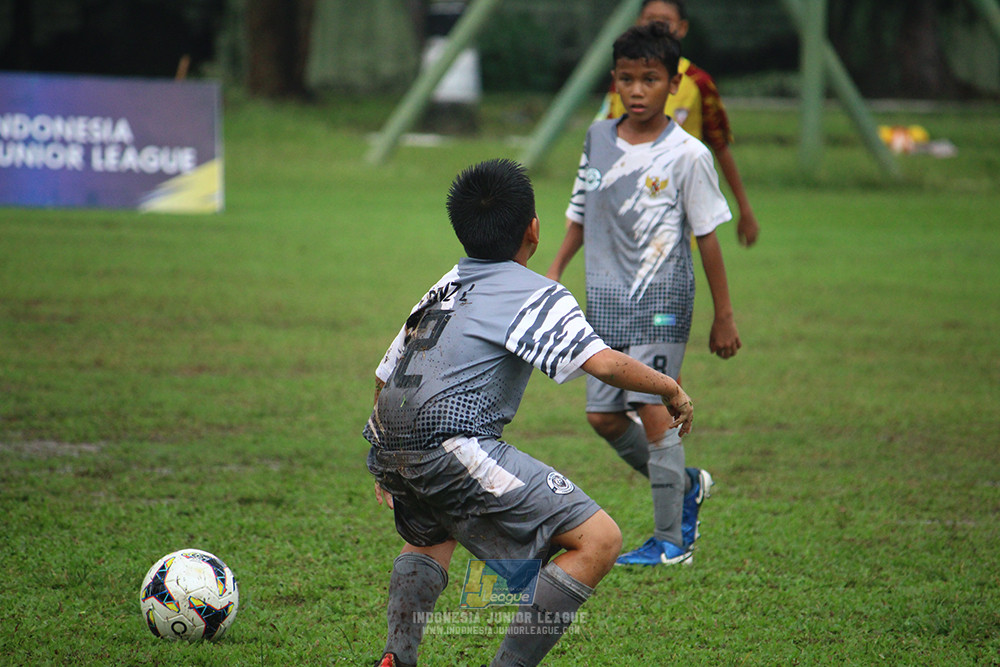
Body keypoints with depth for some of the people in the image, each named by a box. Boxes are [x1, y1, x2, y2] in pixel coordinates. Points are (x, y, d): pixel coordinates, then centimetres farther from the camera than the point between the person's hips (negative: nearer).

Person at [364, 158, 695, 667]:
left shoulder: (443, 287, 25)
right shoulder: (536, 295, 1)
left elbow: (385, 374, 32)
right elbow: (604, 363, -10)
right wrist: (670, 390, 8)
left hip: (388, 448, 8)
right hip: (451, 447, -8)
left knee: (432, 536, 40)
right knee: (598, 540, -7)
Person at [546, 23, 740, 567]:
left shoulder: (687, 155, -8)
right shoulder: (599, 137, 7)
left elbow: (707, 236, -4)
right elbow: (581, 212, 20)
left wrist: (724, 316, -2)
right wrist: (555, 272, 14)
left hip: (660, 297, -6)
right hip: (605, 298, 6)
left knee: (652, 409, -14)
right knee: (603, 416, 5)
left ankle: (671, 542, -7)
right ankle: (686, 484, 28)